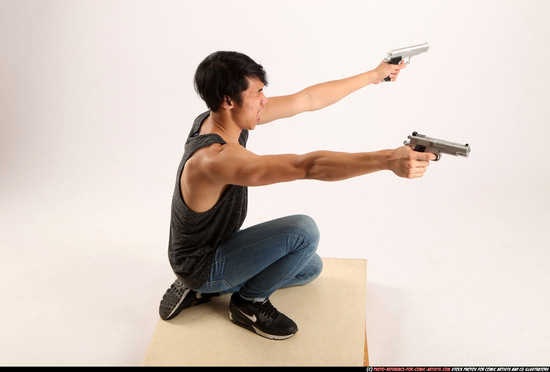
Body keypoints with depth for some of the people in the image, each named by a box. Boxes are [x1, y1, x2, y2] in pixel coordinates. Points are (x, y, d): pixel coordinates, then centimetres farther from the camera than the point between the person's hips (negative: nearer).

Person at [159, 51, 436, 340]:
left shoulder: (228, 116, -9)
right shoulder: (217, 158, -36)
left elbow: (308, 99, -4)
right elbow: (308, 166, -47)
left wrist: (373, 76, 1)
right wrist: (388, 160, -52)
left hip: (217, 243, 9)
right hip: (201, 265, -9)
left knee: (310, 268, 19)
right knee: (303, 230, -26)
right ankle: (249, 301, -1)